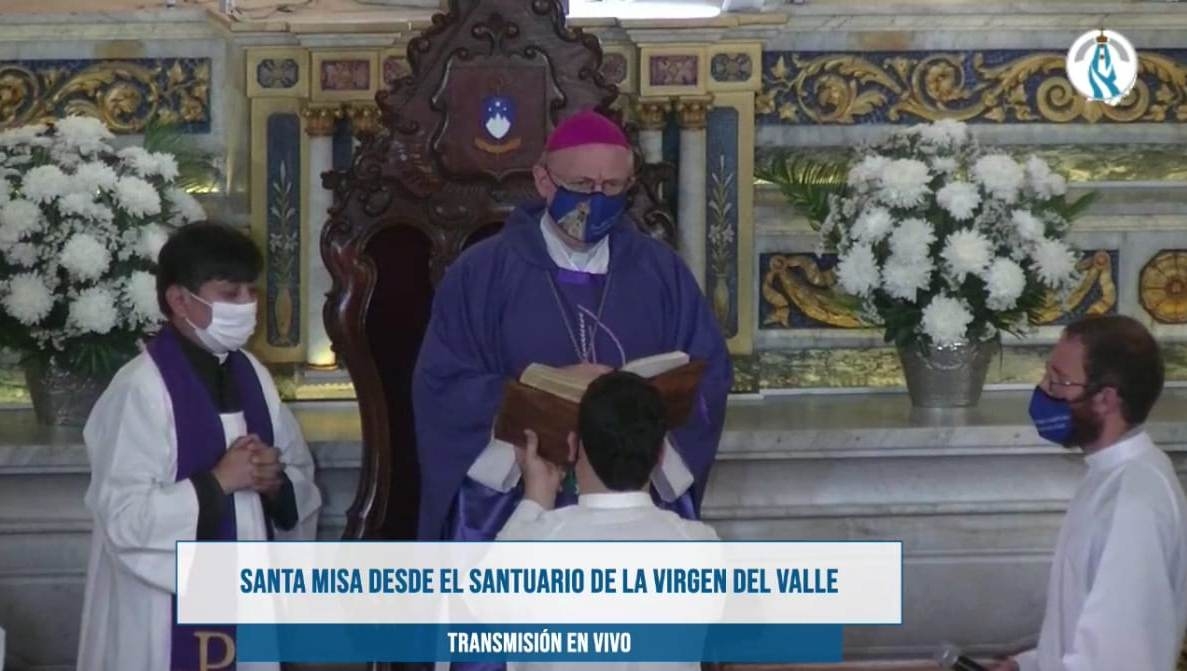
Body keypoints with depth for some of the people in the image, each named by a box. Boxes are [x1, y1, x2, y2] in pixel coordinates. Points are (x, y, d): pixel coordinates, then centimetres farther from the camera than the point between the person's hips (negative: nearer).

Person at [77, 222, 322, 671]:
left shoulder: (251, 374, 8)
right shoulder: (141, 388, -14)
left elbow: (304, 479, 13)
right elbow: (123, 517, -18)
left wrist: (277, 481, -7)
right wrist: (218, 481, -18)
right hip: (170, 613, -6)